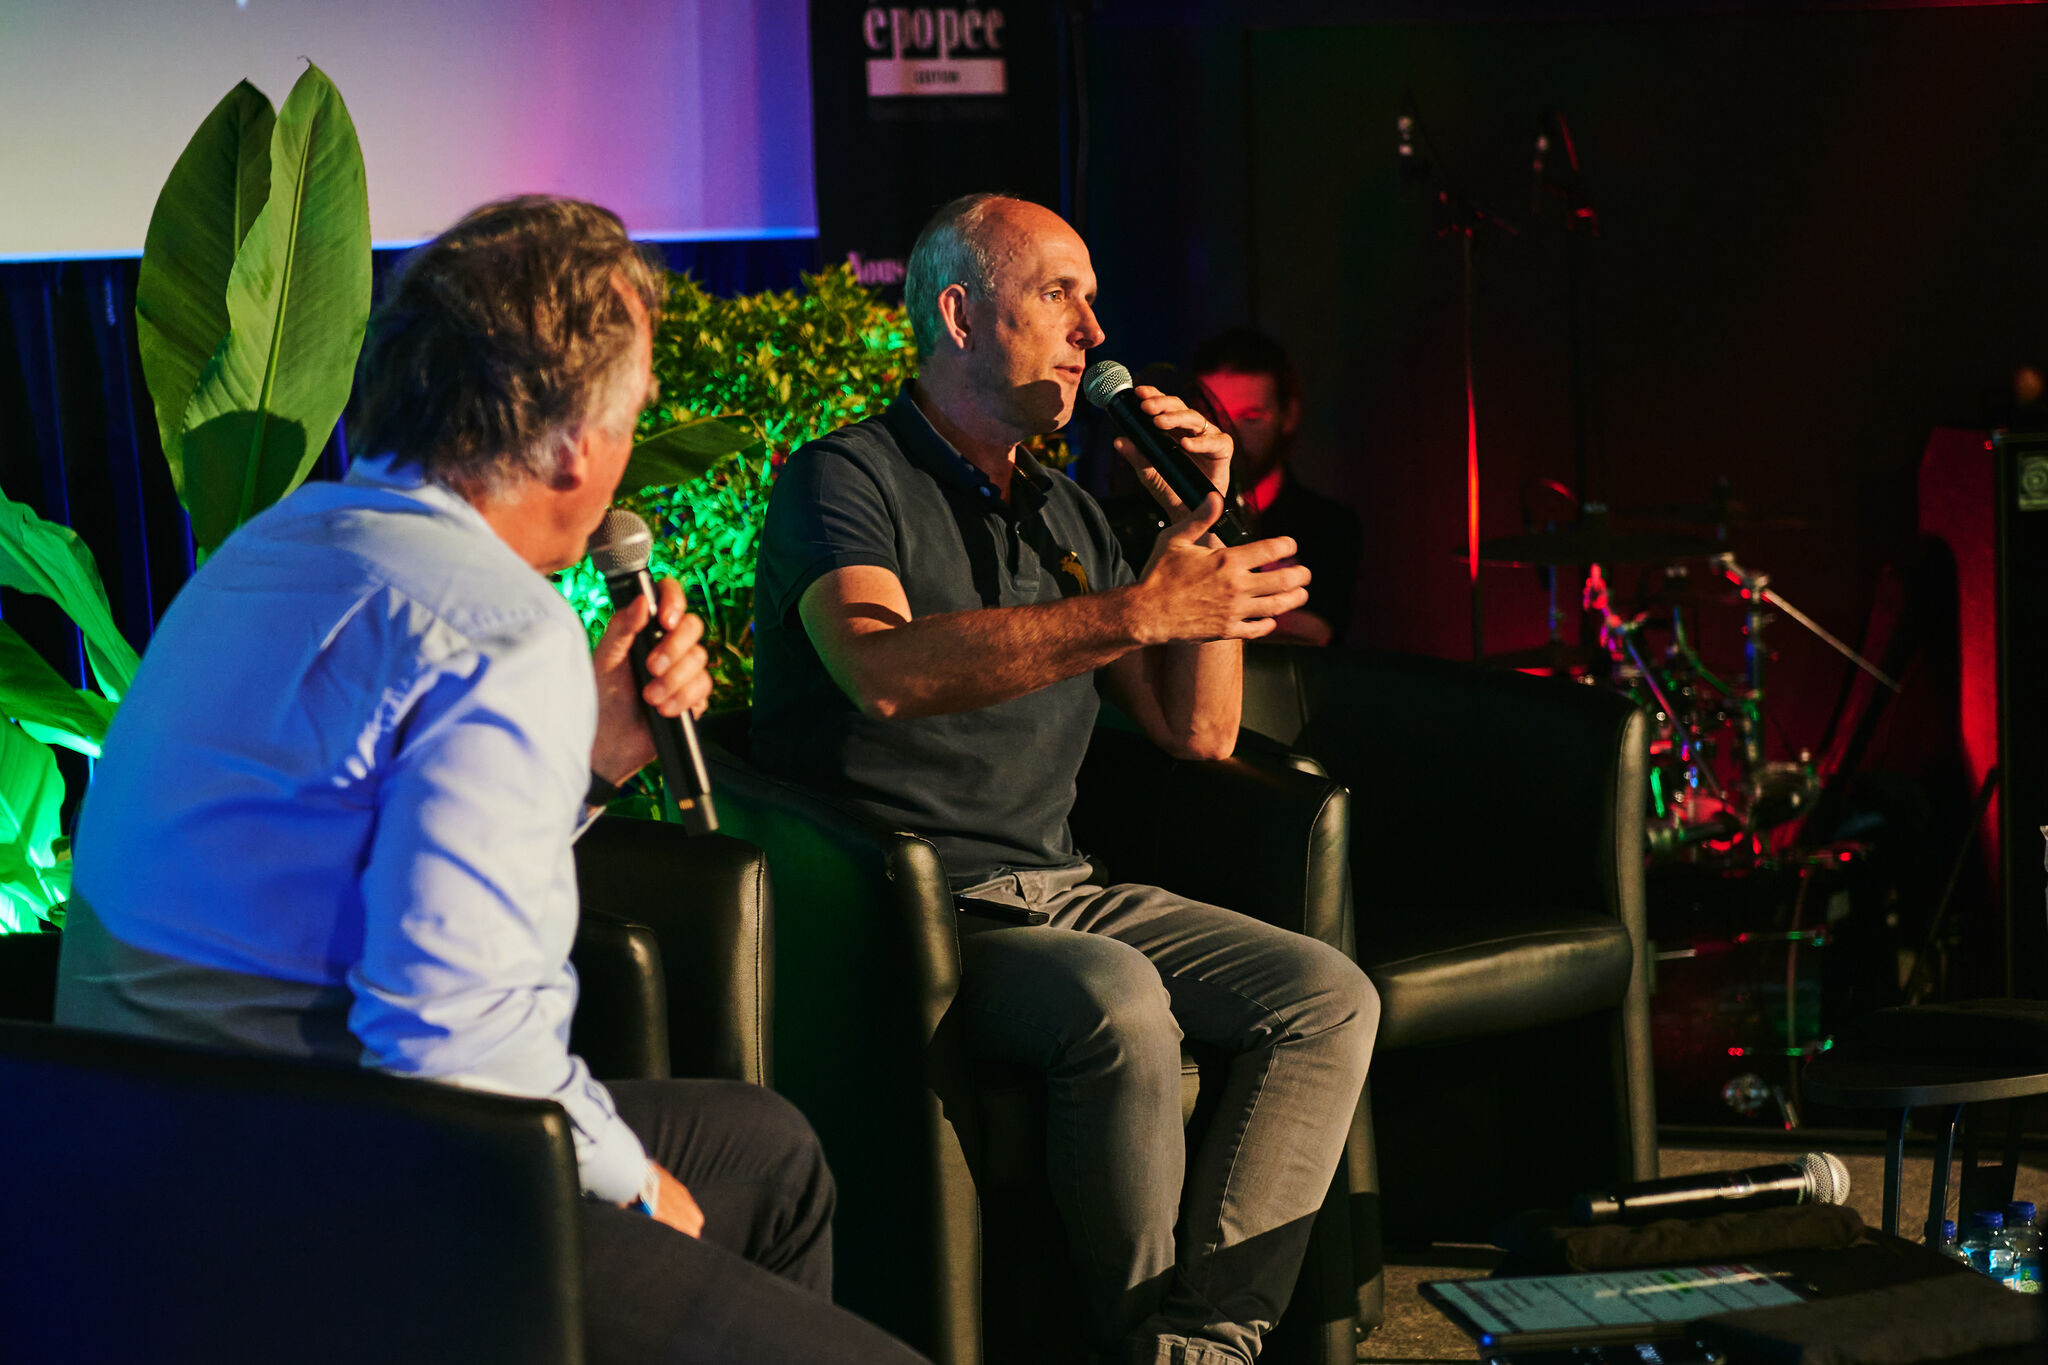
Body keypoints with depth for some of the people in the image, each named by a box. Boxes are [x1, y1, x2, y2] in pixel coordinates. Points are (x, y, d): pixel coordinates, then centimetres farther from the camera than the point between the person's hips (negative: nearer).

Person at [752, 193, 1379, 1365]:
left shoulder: (1068, 517, 21)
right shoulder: (846, 480, -3)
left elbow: (1198, 732, 17)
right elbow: (883, 670, -25)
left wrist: (1205, 525, 5)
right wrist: (1138, 610, -31)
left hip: (1058, 890, 7)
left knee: (1329, 997, -13)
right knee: (1120, 1005, -35)